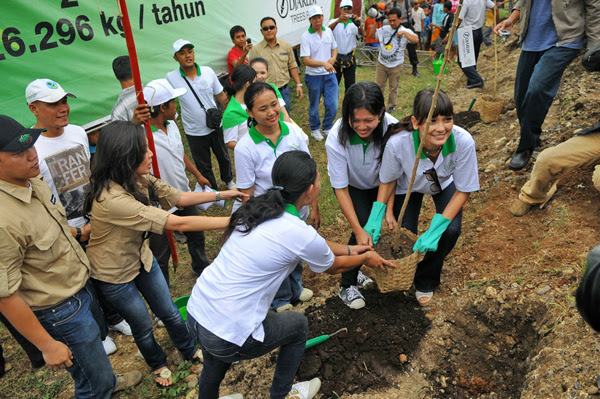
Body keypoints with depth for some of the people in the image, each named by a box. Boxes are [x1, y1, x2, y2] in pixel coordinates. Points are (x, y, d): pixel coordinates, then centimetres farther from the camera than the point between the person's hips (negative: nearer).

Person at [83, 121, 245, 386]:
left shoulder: (139, 180, -12)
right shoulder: (111, 198, -39)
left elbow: (179, 198, -3)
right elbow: (178, 224, -41)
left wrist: (223, 194, -8)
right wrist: (233, 221, -38)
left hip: (141, 258, 7)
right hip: (114, 274, -6)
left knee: (169, 312, 19)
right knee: (143, 326, 17)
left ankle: (190, 350, 46)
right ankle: (158, 364, 47)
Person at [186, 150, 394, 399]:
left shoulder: (258, 209, 2)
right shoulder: (299, 234, -20)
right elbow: (333, 267, 4)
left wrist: (349, 249, 29)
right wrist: (366, 258, 22)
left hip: (195, 312, 6)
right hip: (226, 337, -6)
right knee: (299, 325, 20)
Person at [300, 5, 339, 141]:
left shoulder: (328, 31, 3)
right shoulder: (306, 36, -13)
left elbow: (334, 48, 18)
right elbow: (306, 60, -19)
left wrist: (333, 58, -5)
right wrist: (323, 64, -32)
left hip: (330, 74, 4)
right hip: (314, 76, -4)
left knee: (333, 105, 4)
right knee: (314, 106, 12)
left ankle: (327, 128, 27)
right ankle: (314, 129, 33)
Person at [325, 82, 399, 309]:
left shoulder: (392, 129, -31)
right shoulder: (337, 139, -35)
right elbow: (341, 189, -28)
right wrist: (358, 230, -29)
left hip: (378, 184, 3)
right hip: (352, 186, -2)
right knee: (365, 227, -17)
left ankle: (354, 271, 26)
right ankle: (346, 285, 3)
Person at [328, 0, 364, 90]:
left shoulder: (353, 24, 0)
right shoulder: (334, 22, -2)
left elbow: (362, 33, -20)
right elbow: (328, 30, -25)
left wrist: (358, 24, -42)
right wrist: (338, 20, -44)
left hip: (350, 59, 1)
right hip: (336, 57, -1)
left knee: (350, 85, 8)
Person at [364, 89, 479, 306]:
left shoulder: (463, 141, -39)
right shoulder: (397, 143, -40)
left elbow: (463, 190, -24)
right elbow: (388, 180, -16)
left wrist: (434, 230, -29)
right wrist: (376, 216, -24)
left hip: (444, 183, 1)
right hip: (409, 184, 0)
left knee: (451, 231, -16)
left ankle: (426, 282, 16)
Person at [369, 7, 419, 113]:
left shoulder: (406, 31, -7)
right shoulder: (384, 29, 1)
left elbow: (416, 40, -22)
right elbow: (371, 35, 8)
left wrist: (404, 32, -26)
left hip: (395, 66, -2)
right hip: (381, 63, 3)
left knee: (393, 87, 11)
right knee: (379, 85, 11)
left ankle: (391, 105, 25)